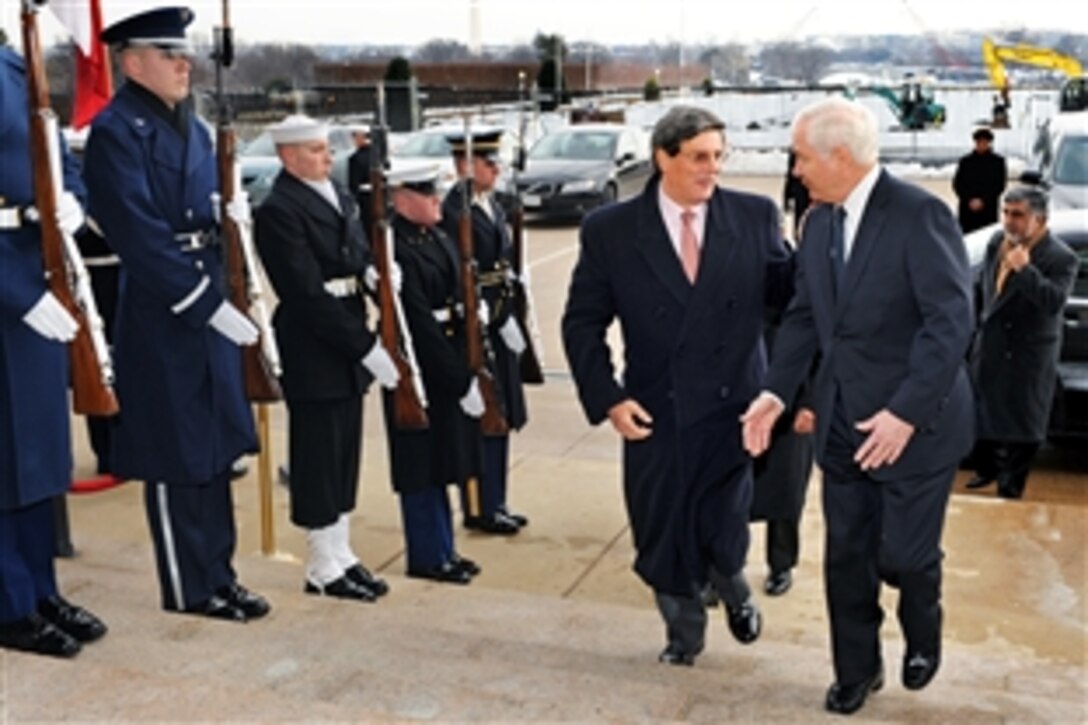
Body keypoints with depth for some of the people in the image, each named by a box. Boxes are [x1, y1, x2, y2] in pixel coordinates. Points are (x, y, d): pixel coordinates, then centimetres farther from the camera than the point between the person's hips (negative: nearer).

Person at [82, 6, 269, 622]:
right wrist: (210, 304, -22)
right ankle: (189, 588, 16)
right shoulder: (116, 131, -12)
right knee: (176, 457, 2)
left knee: (216, 449, 13)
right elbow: (139, 236, -21)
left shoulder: (194, 128, 14)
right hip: (161, 318, -8)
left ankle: (219, 574, 26)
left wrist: (234, 211, 0)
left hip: (212, 309, 8)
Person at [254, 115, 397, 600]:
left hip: (348, 347, 8)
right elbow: (310, 295, -21)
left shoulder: (340, 196, 12)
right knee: (318, 461, 3)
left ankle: (341, 556, 27)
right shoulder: (278, 210, -15)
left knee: (344, 458, 15)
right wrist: (366, 346, -21)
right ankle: (324, 569, 15)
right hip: (313, 354, -8)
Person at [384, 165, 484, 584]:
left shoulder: (439, 239, 10)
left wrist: (467, 369, 7)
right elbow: (419, 325, -23)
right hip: (420, 372, -9)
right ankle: (428, 557, 19)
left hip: (449, 367, 9)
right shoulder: (396, 250, -20)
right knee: (423, 468, 4)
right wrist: (460, 378, -20)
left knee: (440, 463, 18)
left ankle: (442, 549, 31)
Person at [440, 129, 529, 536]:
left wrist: (509, 316, 10)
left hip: (500, 324, 9)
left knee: (499, 418, 15)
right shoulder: (452, 212, -17)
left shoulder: (493, 206, 12)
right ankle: (479, 510, 14)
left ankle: (494, 504, 27)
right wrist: (495, 320, -18)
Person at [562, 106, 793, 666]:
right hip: (655, 415, 1)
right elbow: (582, 323, 0)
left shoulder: (754, 217, -2)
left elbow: (788, 293, 0)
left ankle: (732, 588, 36)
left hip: (732, 409, 0)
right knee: (665, 541, 12)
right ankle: (684, 630, 41)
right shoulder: (610, 231, -4)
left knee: (722, 537, -3)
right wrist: (607, 399, -9)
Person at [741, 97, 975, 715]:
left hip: (916, 423, -6)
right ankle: (857, 669, 32)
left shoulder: (920, 214, -17)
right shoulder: (819, 222, 6)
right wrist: (778, 392, -3)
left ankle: (923, 636, 37)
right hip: (843, 421, 6)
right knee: (847, 556, 12)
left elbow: (952, 320, -21)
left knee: (904, 554, 3)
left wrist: (906, 413, -25)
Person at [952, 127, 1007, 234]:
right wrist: (969, 200, -8)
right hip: (967, 210, 1)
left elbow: (999, 185, 1)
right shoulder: (965, 161, 8)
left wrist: (983, 201, -10)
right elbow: (957, 184, 5)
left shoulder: (998, 161, 5)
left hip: (988, 210, -1)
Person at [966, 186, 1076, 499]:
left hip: (1027, 357, -6)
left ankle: (1010, 487, 21)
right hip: (990, 346, 6)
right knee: (982, 411, 19)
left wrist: (1025, 269, -39)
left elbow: (1054, 302, -33)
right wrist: (975, 322, 16)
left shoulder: (1060, 257, -19)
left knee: (1020, 424, 6)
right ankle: (986, 468, 41)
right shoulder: (997, 242, 0)